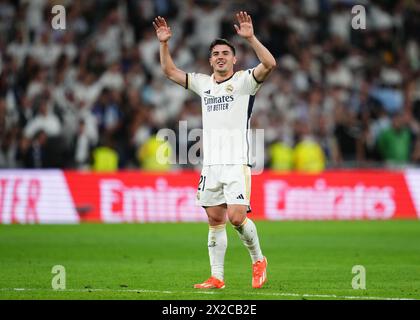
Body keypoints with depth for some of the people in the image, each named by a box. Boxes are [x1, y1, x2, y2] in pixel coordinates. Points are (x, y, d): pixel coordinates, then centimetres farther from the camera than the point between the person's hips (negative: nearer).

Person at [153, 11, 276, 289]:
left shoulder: (244, 81, -1)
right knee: (215, 220, 5)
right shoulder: (203, 83, 15)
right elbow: (170, 71, 22)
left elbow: (270, 64, -18)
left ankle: (258, 260, 8)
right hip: (210, 163, 5)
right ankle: (217, 277, 8)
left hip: (237, 163, -5)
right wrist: (164, 44, 9)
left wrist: (251, 37, -27)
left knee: (237, 217, -15)